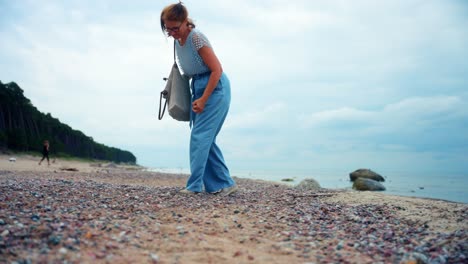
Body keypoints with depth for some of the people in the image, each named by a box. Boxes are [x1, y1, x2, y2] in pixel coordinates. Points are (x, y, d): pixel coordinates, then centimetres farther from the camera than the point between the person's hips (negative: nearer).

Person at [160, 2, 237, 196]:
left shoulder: (196, 38, -17)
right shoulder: (178, 40, 8)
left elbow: (217, 70, -19)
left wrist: (203, 99, -19)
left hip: (215, 88, -9)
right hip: (199, 88, 9)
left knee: (200, 136, -11)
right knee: (206, 138, 6)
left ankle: (195, 185, -5)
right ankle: (224, 184, 12)